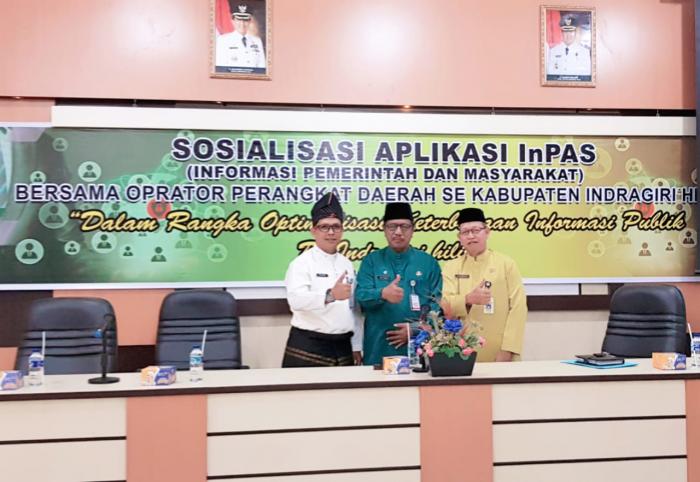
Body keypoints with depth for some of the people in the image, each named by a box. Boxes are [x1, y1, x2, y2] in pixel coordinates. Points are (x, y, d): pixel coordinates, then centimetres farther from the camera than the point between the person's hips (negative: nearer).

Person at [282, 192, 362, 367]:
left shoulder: (347, 264, 12)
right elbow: (296, 300, -24)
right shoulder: (302, 263, -7)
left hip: (343, 347, 6)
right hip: (307, 347, -5)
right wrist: (330, 295, -40)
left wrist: (356, 346, 14)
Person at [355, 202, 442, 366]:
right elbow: (361, 296, -7)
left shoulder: (428, 262, 6)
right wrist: (383, 294, -27)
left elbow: (437, 302, 1)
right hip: (379, 346, 0)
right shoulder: (371, 261, 6)